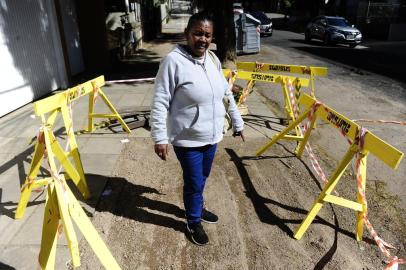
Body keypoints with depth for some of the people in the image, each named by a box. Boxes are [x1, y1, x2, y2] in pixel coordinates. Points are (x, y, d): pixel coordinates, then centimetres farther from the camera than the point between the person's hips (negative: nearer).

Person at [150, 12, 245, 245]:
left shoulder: (213, 59, 3)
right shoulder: (173, 61, -18)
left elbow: (226, 93, 12)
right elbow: (160, 103, -17)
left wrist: (238, 123, 16)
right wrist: (160, 138, -19)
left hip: (212, 136, 6)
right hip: (187, 140, -6)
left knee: (202, 178, 24)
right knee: (194, 183, 8)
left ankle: (197, 208, 50)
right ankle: (194, 222, 35)